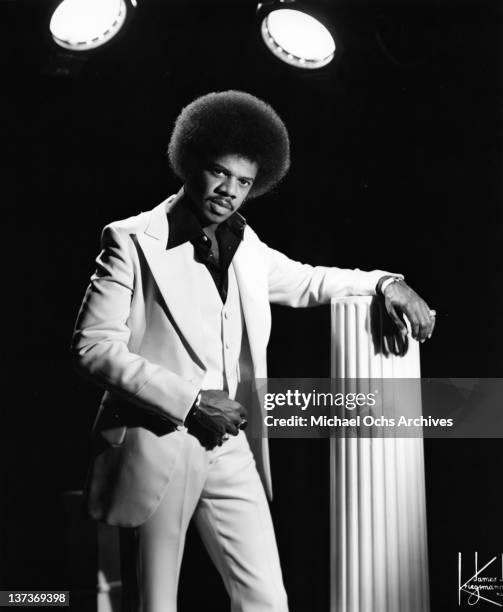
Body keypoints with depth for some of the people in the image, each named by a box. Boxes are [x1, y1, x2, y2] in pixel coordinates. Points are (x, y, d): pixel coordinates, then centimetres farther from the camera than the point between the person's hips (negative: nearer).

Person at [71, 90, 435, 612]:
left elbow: (307, 282, 26)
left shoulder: (246, 249, 12)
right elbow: (93, 346, -11)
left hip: (231, 448, 5)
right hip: (156, 448, -5)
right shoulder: (133, 241, -5)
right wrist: (187, 400, -17)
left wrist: (383, 282, 8)